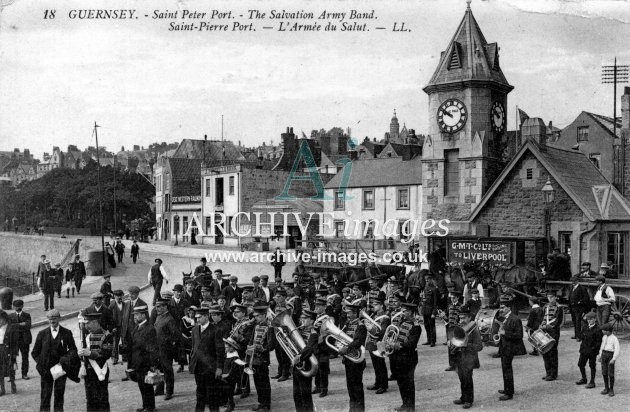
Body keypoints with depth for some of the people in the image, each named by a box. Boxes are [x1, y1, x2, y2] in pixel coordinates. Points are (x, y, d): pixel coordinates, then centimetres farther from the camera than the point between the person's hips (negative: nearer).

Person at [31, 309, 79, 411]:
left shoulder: (67, 333, 1)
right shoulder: (42, 334, 3)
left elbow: (73, 350, 4)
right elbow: (35, 353, 9)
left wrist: (63, 361, -10)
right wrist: (41, 364, -3)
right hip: (46, 370, 0)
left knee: (59, 395, 6)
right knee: (45, 395, 0)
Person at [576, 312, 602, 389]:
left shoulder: (597, 329, -14)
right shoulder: (586, 328, 7)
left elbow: (599, 341, -13)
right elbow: (580, 336, 15)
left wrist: (594, 348, -19)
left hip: (592, 351, -7)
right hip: (584, 349, 7)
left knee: (592, 366, 5)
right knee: (580, 364, 13)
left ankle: (592, 382, 16)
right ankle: (584, 379, 32)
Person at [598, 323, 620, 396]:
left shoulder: (614, 339, -13)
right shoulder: (604, 337, 9)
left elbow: (617, 350, -18)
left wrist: (613, 359, -25)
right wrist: (600, 355, 20)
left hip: (610, 355, -6)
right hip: (604, 354, 6)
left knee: (611, 373, -4)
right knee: (604, 372, 5)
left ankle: (611, 390, 5)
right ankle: (606, 388, 14)